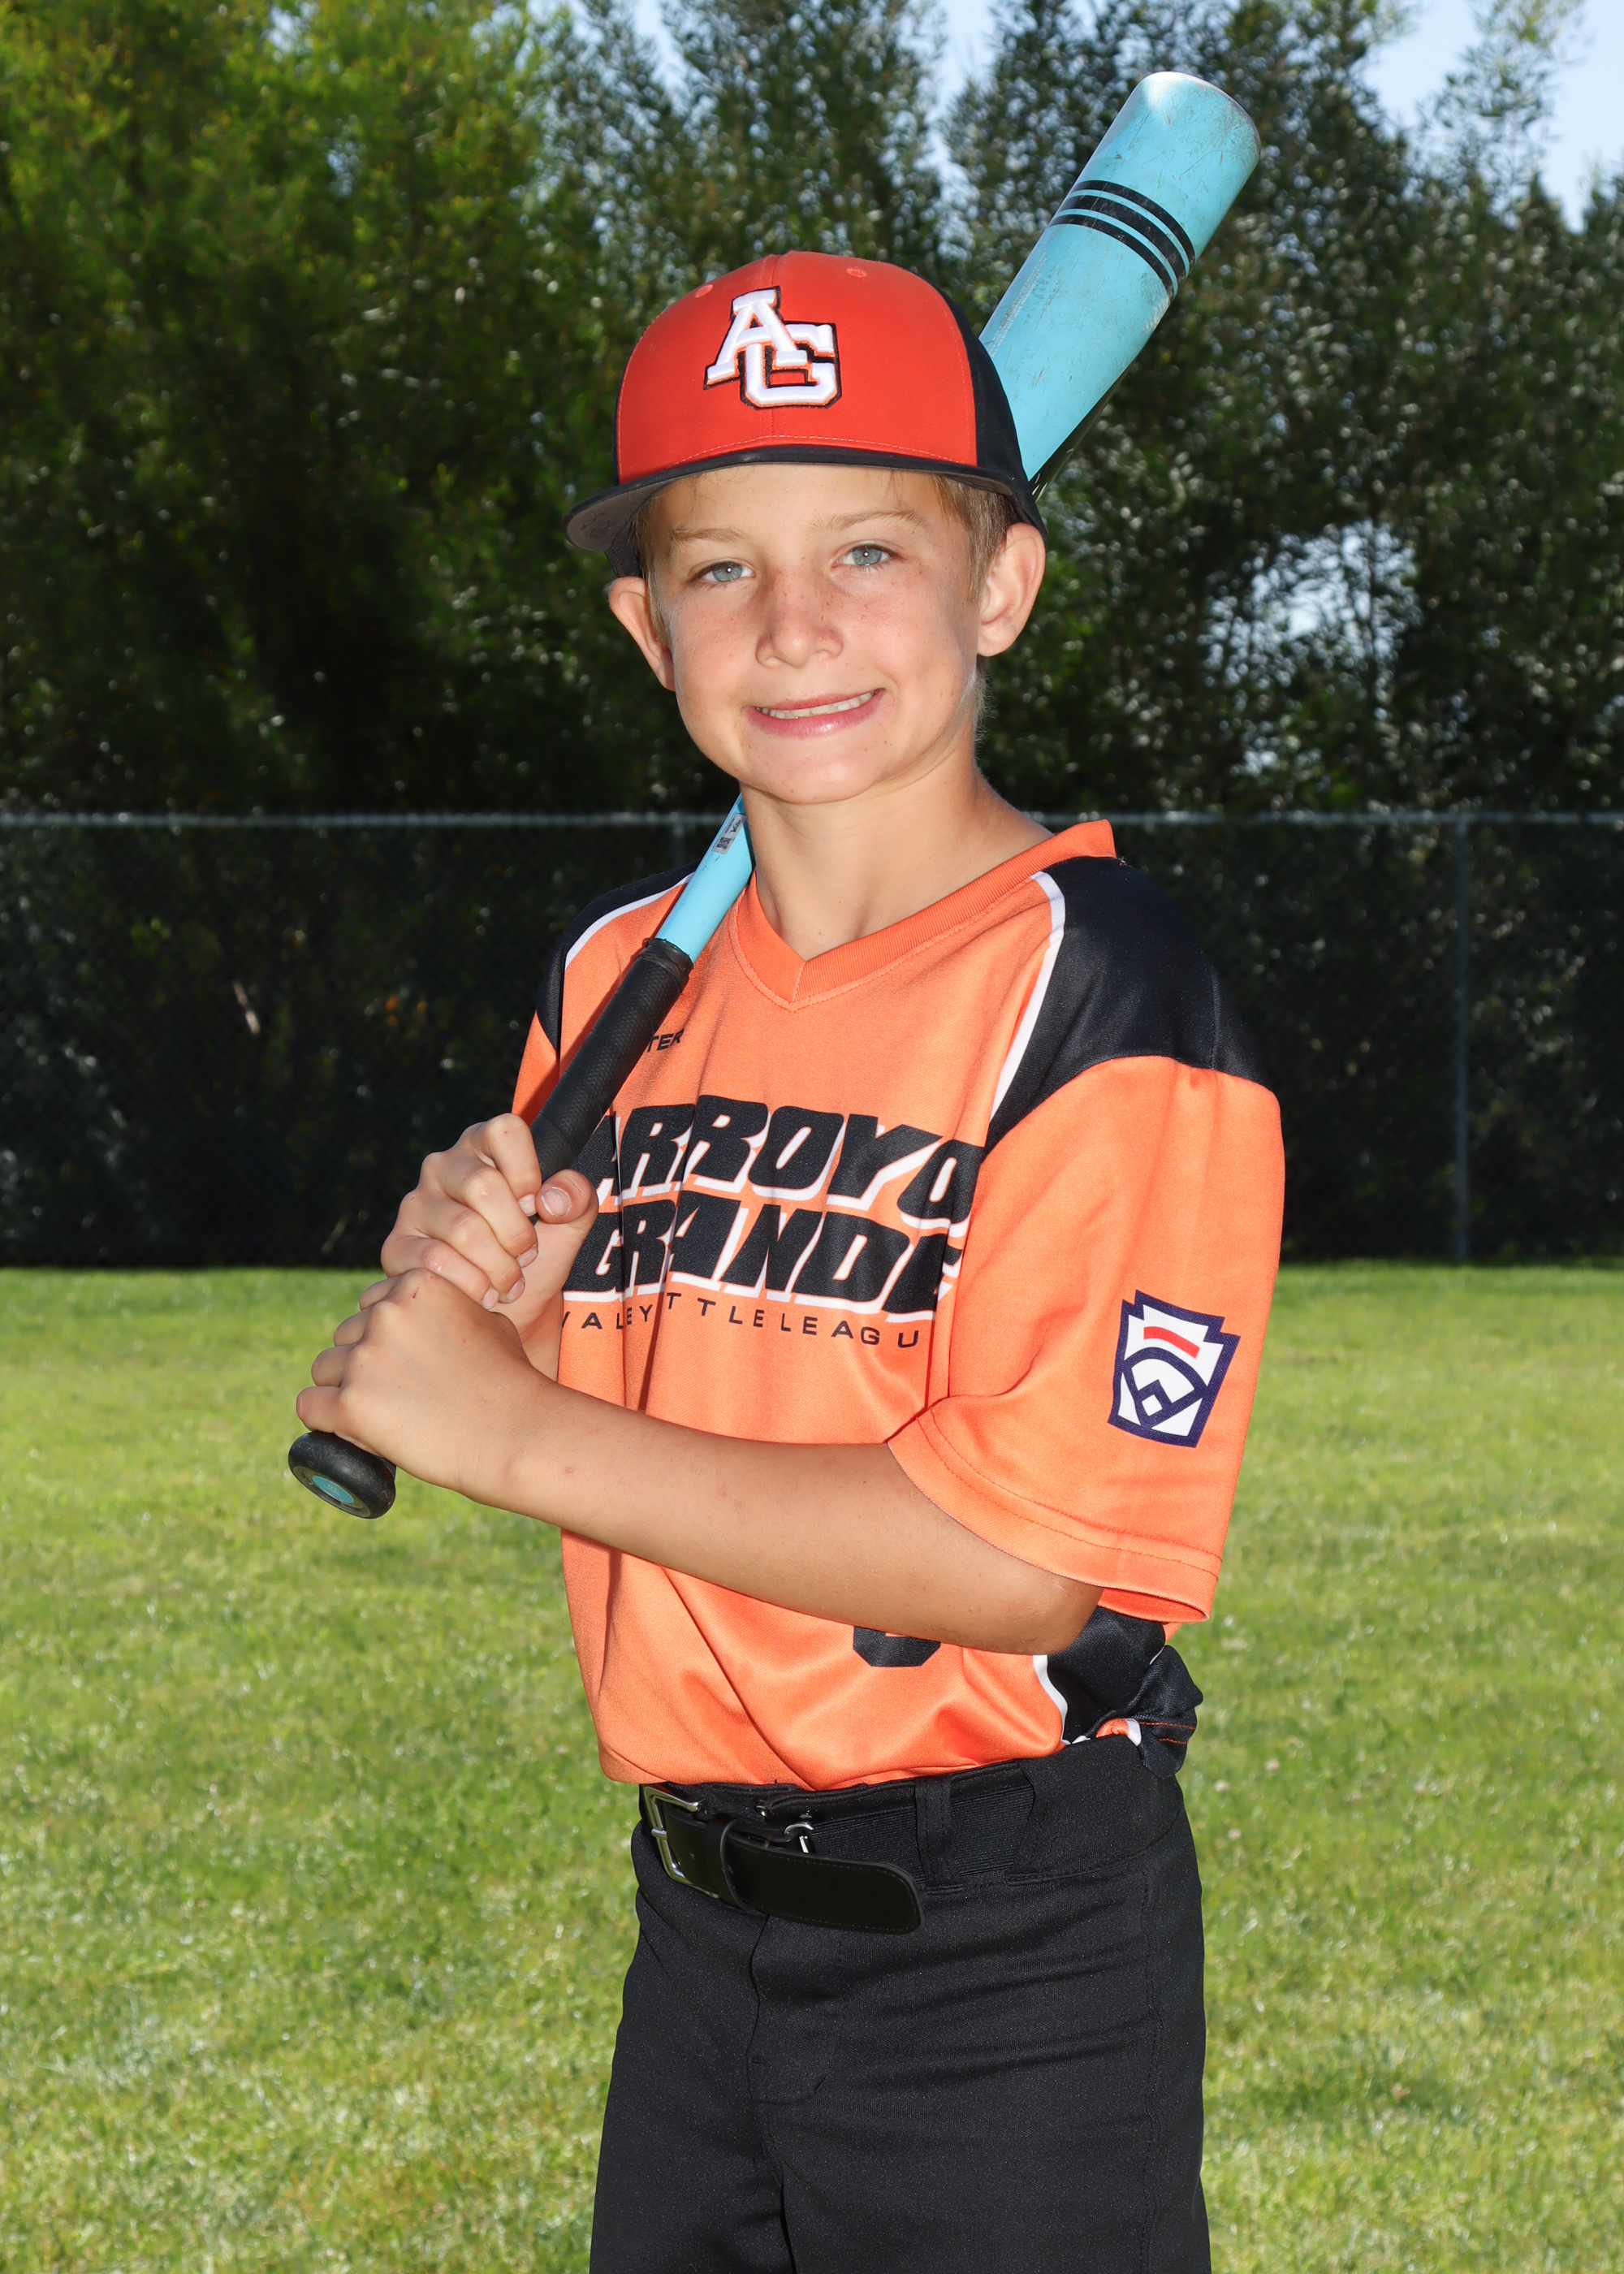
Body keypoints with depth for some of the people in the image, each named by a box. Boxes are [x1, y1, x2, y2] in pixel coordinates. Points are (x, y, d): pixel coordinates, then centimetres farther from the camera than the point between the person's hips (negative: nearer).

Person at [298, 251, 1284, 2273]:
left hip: (1008, 1956, -6)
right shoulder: (616, 980, 7)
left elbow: (1022, 1555, -22)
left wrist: (511, 1427, -18)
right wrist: (474, 1301, -7)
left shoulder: (1095, 984, -15)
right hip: (697, 1927, 6)